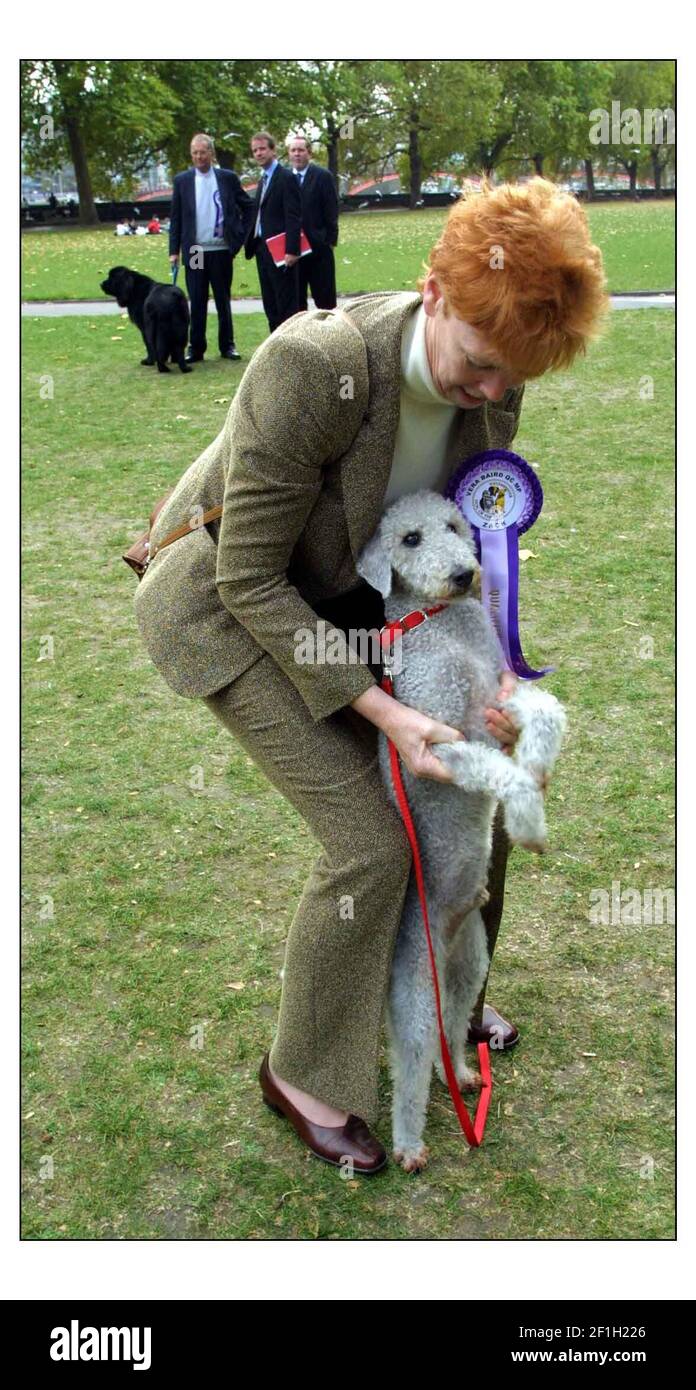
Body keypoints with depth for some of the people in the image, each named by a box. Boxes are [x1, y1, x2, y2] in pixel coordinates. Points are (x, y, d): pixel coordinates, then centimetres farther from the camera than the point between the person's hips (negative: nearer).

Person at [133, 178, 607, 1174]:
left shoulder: (495, 384, -15)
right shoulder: (314, 363, -35)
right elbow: (250, 579, -28)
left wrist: (501, 673, -15)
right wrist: (379, 711, -29)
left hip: (338, 596, 7)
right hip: (224, 601, -7)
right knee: (371, 840, -14)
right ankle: (303, 1074, 12)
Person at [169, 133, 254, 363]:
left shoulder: (228, 178, 4)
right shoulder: (182, 180, 5)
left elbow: (248, 206, 12)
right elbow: (175, 218, 5)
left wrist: (241, 235, 5)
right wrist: (174, 250, 0)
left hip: (221, 251, 0)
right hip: (194, 251, 0)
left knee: (223, 301, 7)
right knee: (196, 302, 2)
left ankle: (227, 346, 15)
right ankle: (196, 348, 7)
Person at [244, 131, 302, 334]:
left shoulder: (286, 178, -9)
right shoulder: (263, 180, 18)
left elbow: (293, 217, -15)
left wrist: (291, 250, -22)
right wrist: (252, 244, 11)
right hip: (263, 249, 9)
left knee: (286, 304, -6)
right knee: (270, 304, 10)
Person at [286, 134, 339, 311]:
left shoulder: (323, 176, -1)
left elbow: (331, 211, -3)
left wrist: (330, 240, -9)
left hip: (318, 248, -3)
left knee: (325, 299, 1)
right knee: (295, 299, 8)